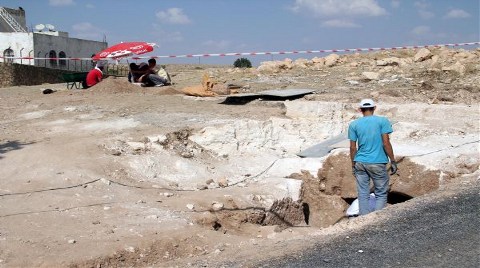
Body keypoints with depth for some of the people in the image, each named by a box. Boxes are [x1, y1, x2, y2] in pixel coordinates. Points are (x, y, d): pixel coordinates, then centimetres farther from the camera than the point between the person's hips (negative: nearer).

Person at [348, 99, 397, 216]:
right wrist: (393, 161, -2)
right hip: (377, 163, -3)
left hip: (360, 163, 3)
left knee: (363, 195, 9)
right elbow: (386, 143, -9)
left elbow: (352, 147, 3)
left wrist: (353, 165, 12)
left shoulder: (354, 124, 3)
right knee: (381, 194, 8)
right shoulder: (382, 121, -4)